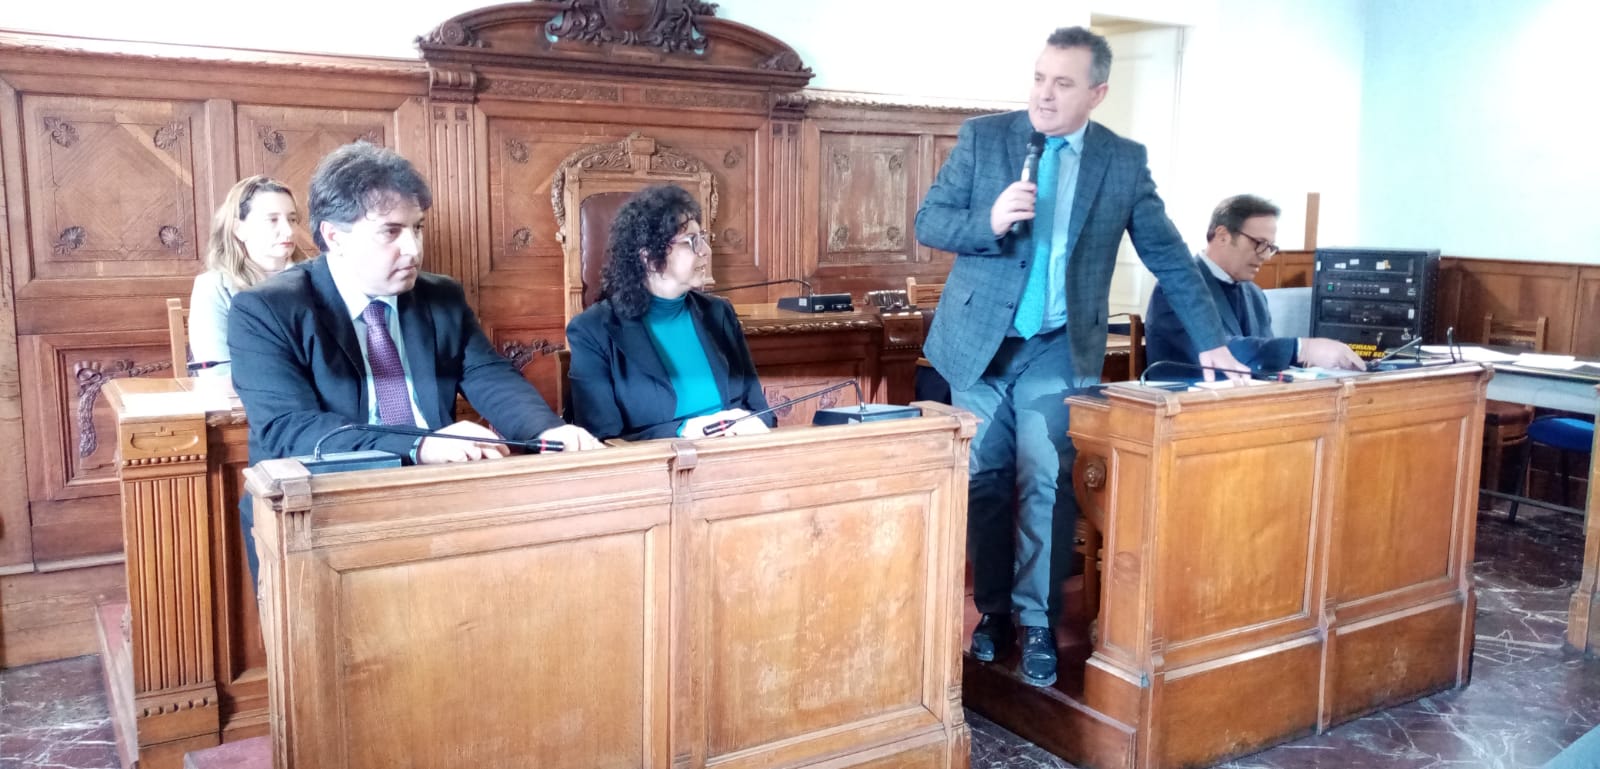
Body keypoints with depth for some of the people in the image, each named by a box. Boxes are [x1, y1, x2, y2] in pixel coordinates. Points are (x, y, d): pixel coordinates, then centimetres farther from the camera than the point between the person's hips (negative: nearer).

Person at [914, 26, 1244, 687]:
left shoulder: (1124, 160, 2)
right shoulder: (982, 136, -1)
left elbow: (1168, 254, 7)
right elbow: (928, 222, -3)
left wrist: (1211, 341, 5)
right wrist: (988, 222, -22)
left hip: (1058, 351, 0)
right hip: (978, 342, 1)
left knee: (1046, 487, -6)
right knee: (985, 484, 7)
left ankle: (1037, 621, 8)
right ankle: (993, 610, 22)